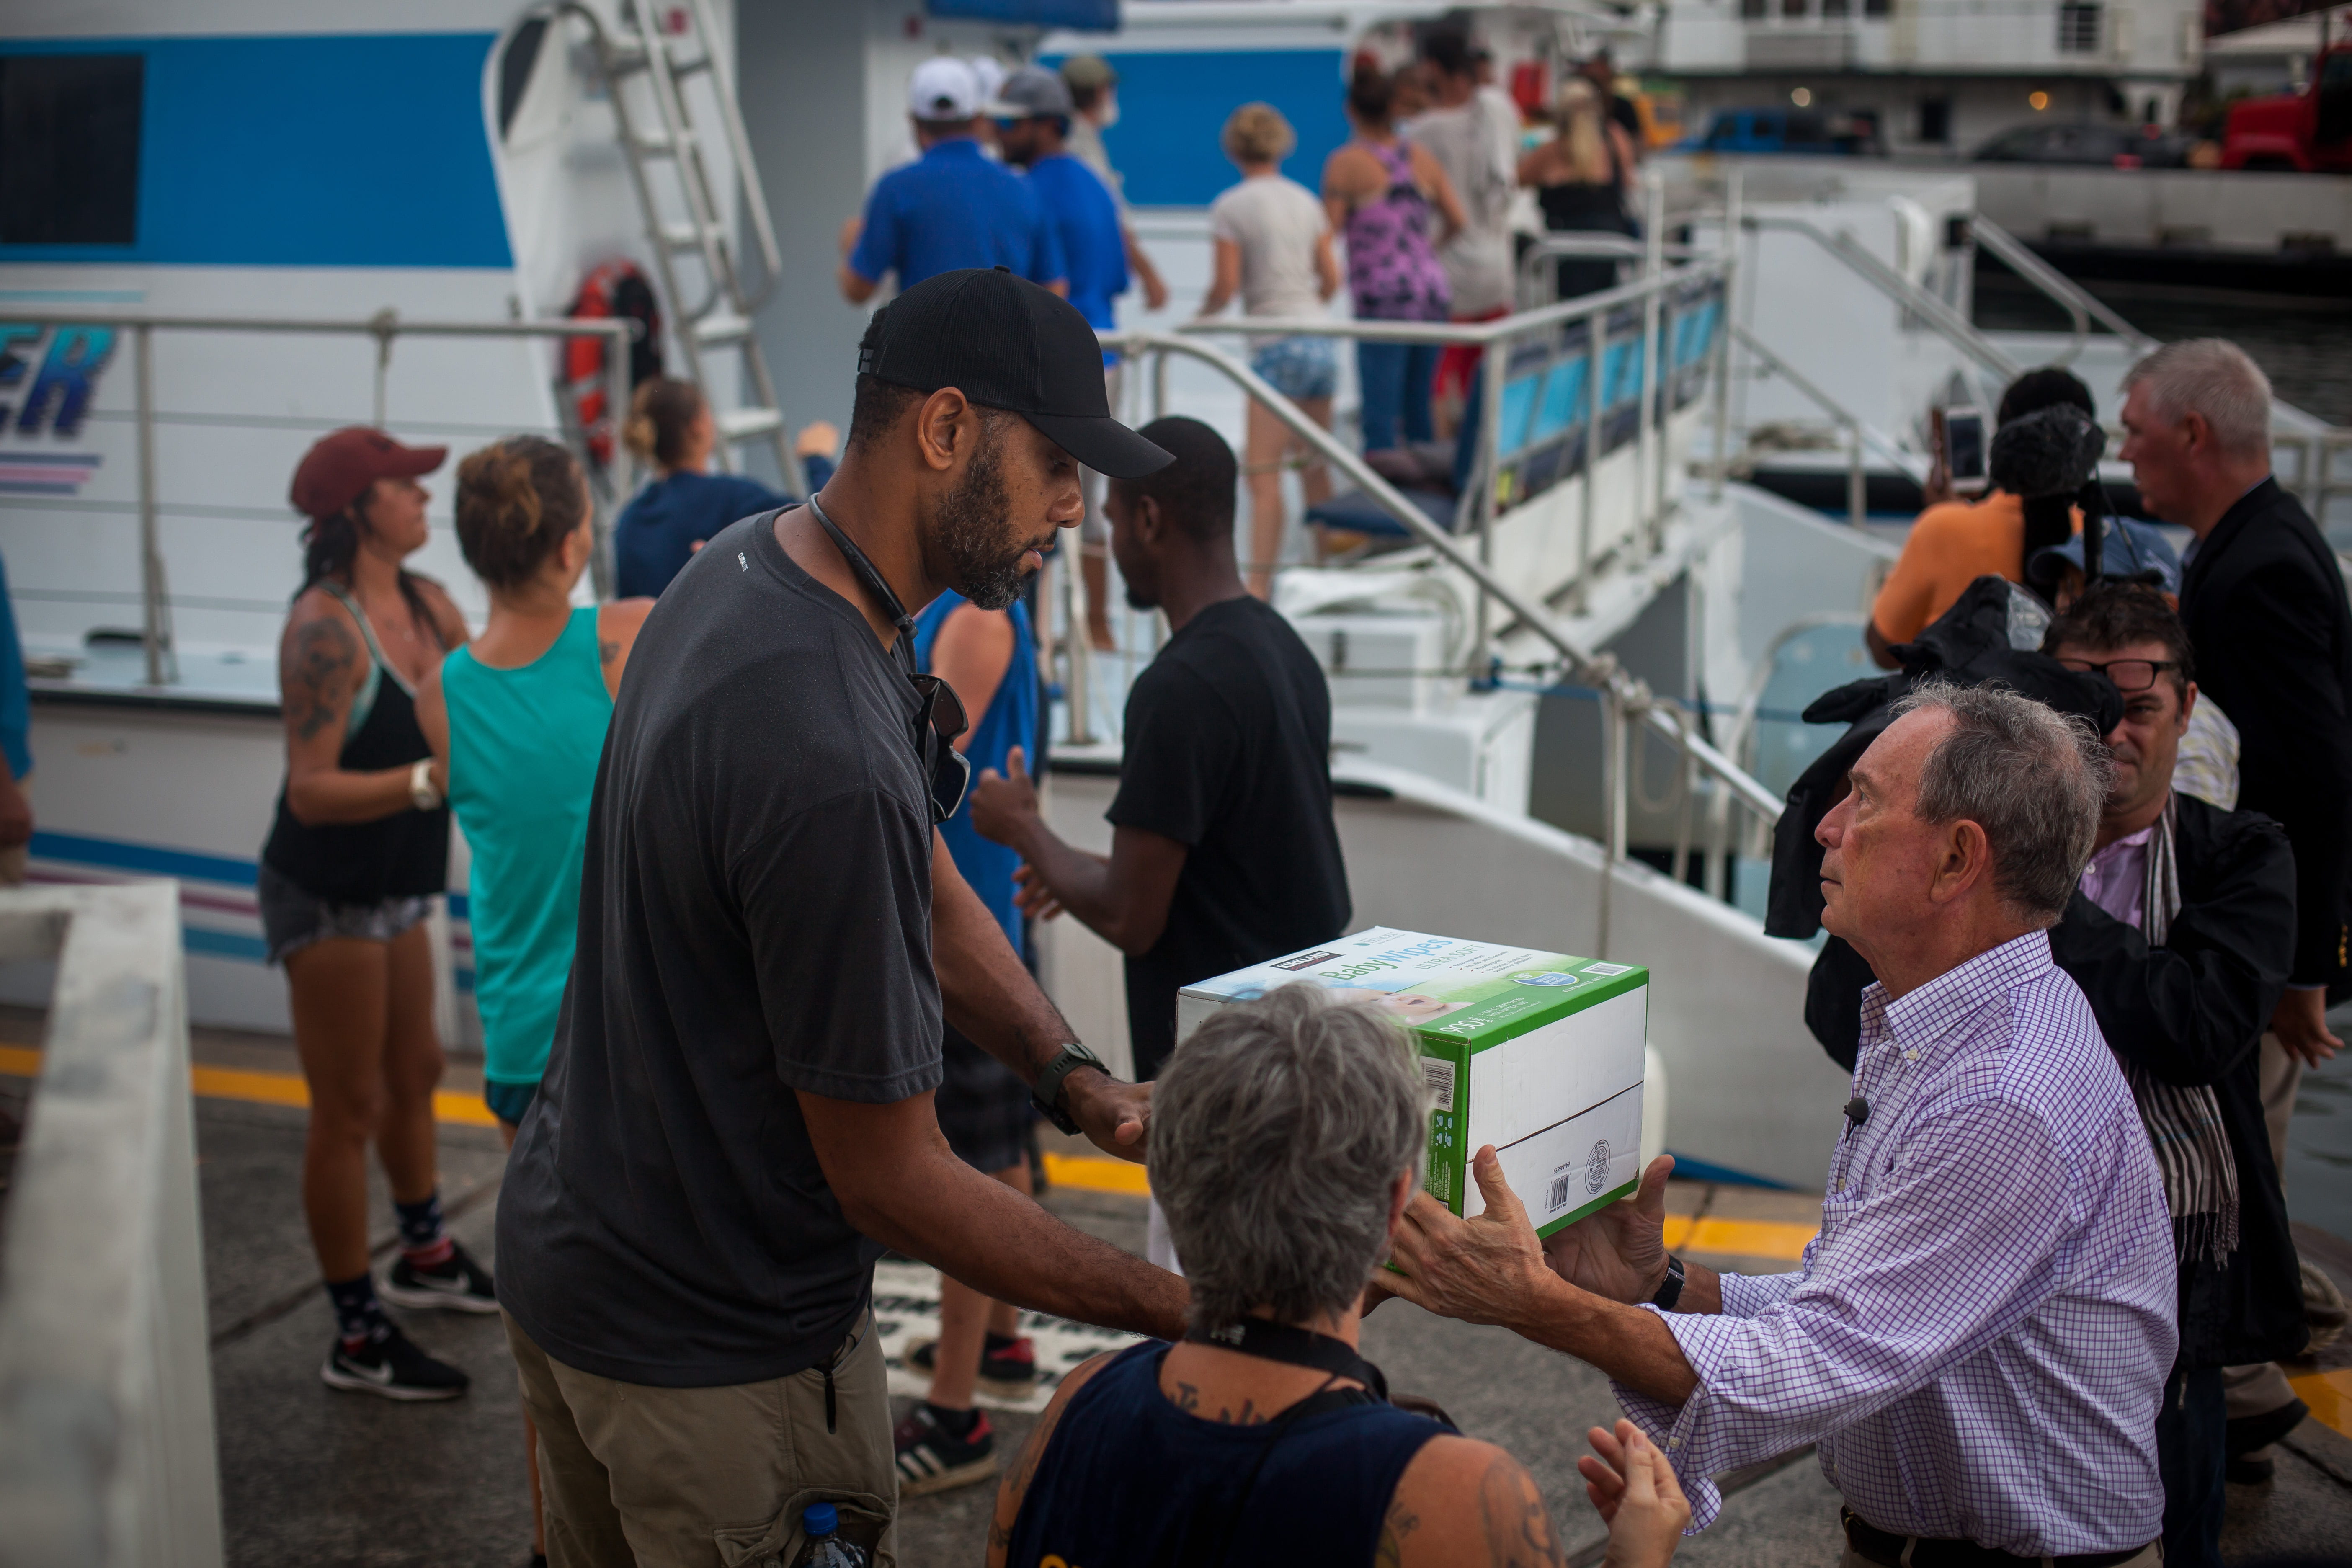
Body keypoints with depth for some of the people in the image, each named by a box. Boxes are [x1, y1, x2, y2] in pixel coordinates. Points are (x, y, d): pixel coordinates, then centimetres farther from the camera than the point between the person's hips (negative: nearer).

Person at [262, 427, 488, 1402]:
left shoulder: (425, 604, 2)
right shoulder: (324, 628, -24)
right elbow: (311, 789, -29)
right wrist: (431, 779, -39)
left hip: (393, 890, 9)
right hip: (326, 899, -9)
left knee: (414, 1075, 25)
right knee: (348, 1112, 0)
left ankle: (426, 1258, 47)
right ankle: (357, 1341, 12)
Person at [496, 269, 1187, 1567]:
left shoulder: (746, 567, -2)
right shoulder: (829, 762, -35)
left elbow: (926, 883, 7)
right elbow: (888, 1179, -25)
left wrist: (1076, 1082, -5)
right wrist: (1187, 1312, -20)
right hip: (714, 1350, -9)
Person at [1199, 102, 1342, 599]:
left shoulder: (1230, 207, -6)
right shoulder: (1306, 200, 11)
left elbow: (1226, 286, -10)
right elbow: (1332, 280, 13)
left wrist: (1202, 315, 9)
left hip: (1277, 347, -6)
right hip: (1321, 340, 6)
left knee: (1264, 471, -8)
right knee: (1314, 467, 16)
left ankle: (1259, 585, -14)